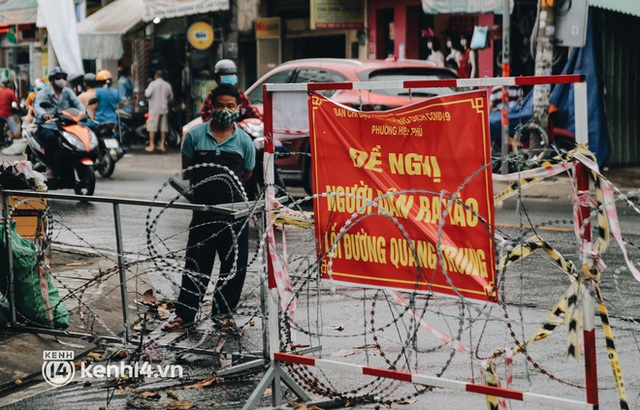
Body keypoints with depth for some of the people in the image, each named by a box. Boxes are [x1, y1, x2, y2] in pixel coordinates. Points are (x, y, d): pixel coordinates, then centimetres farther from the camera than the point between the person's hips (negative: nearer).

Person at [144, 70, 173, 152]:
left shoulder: (152, 84, -8)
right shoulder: (167, 85, 5)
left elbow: (147, 94, -15)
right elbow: (171, 98, 11)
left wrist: (146, 91, 7)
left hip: (154, 109, -4)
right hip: (164, 109, 4)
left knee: (152, 128, 0)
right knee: (164, 128, 8)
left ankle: (151, 145, -1)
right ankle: (162, 145, 9)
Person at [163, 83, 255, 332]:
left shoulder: (244, 141, 1)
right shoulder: (196, 135, 0)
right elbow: (187, 169, 10)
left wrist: (226, 186, 7)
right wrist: (207, 185, 4)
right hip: (204, 210, -1)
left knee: (235, 265, 5)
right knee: (196, 264, 3)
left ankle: (222, 311, 20)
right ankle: (185, 314, 11)